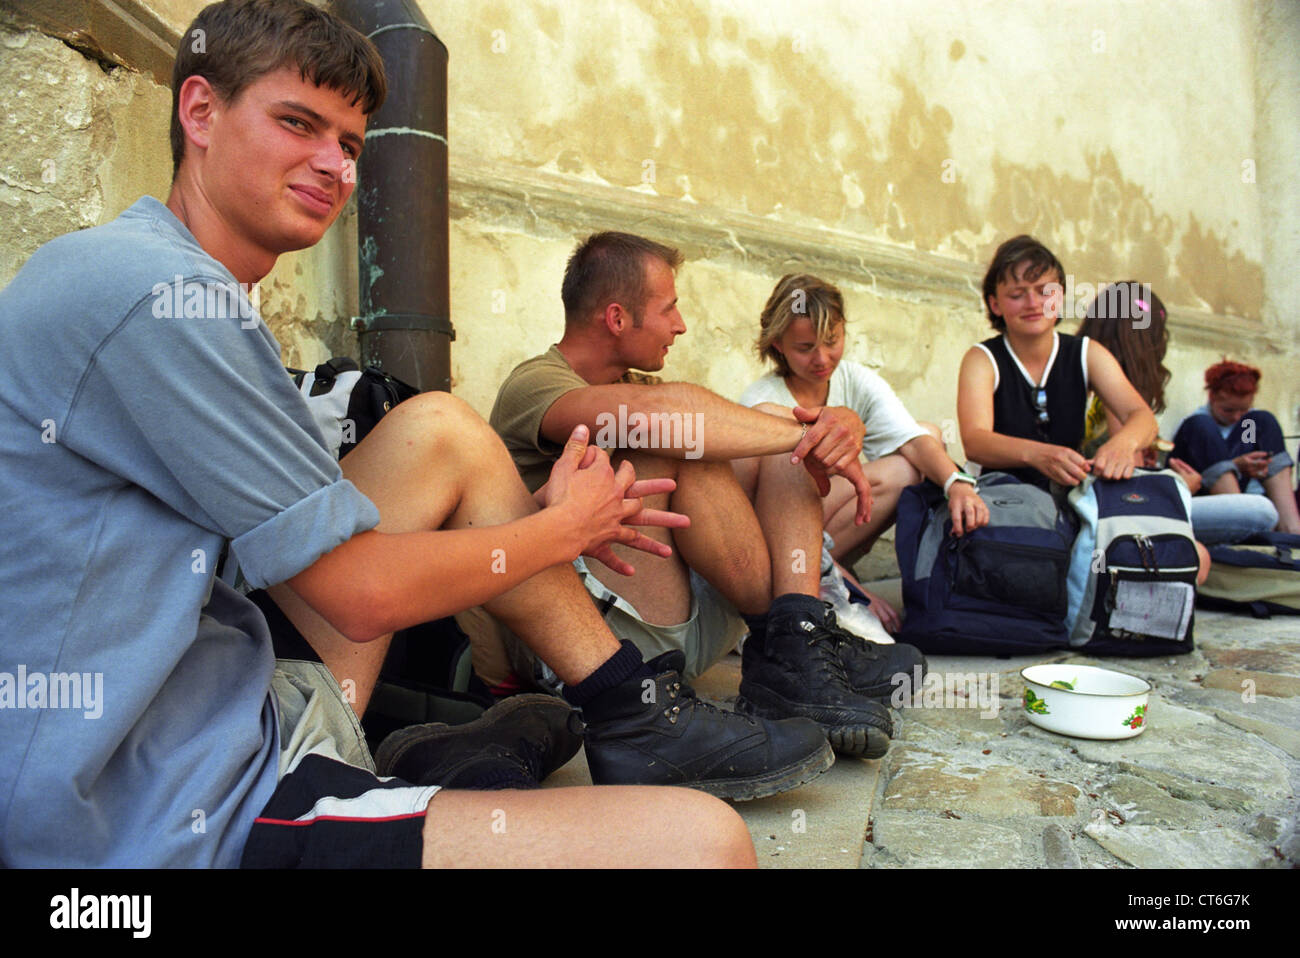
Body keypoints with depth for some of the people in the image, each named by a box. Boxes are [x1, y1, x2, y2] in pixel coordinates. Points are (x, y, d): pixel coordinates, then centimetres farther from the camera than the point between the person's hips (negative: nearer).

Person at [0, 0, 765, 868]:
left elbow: (330, 513, 17)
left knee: (440, 431, 10)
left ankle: (637, 706, 11)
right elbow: (363, 592, -16)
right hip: (184, 825, -10)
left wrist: (538, 512, 13)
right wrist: (563, 528, 0)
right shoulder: (155, 291, -18)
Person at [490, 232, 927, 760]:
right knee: (677, 443, -25)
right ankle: (794, 633, -13)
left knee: (775, 420, 1)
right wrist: (809, 436, -20)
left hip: (688, 626, 8)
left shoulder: (633, 385, 20)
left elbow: (774, 426, 12)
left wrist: (843, 424, -12)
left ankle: (791, 644, -18)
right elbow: (657, 413, -30)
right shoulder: (533, 385, -6)